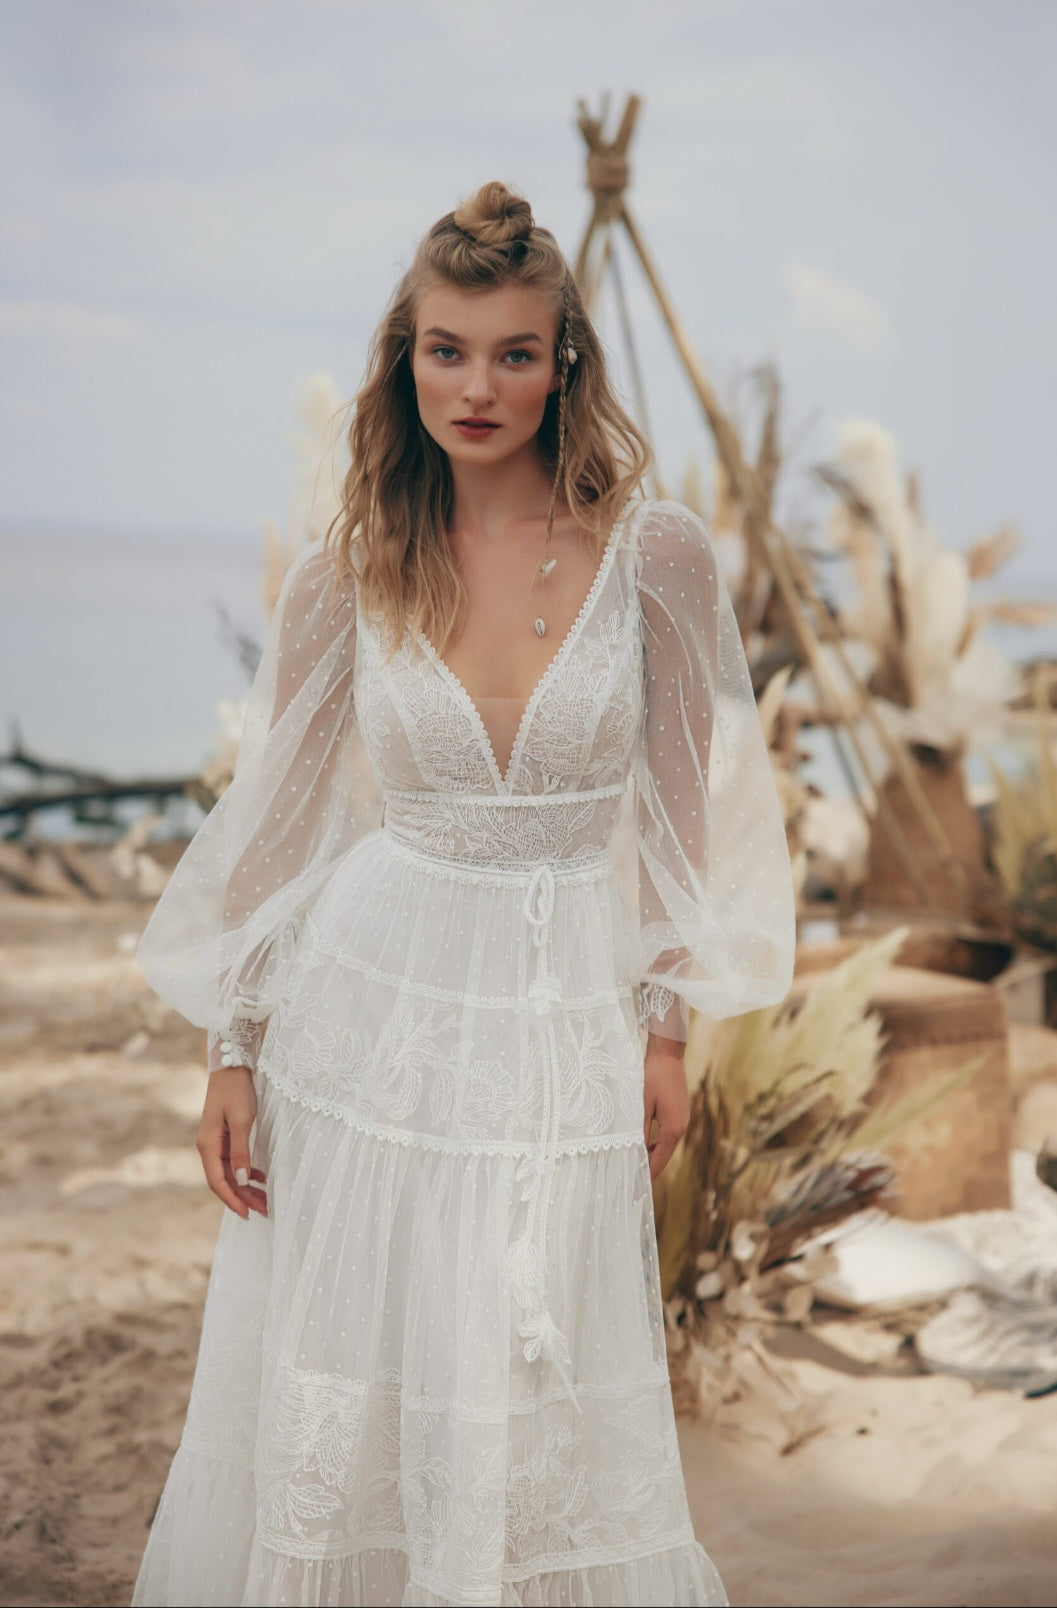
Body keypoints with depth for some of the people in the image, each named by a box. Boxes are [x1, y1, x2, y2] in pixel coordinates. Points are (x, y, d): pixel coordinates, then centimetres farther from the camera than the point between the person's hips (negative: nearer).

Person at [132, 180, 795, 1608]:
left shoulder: (656, 554, -6)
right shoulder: (347, 575, -3)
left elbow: (683, 809, 3)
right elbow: (274, 821, 4)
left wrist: (664, 1031, 3)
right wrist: (234, 1050, 3)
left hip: (563, 1020, -1)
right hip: (369, 1004, 1)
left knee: (536, 1423, 5)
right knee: (337, 1406, 9)